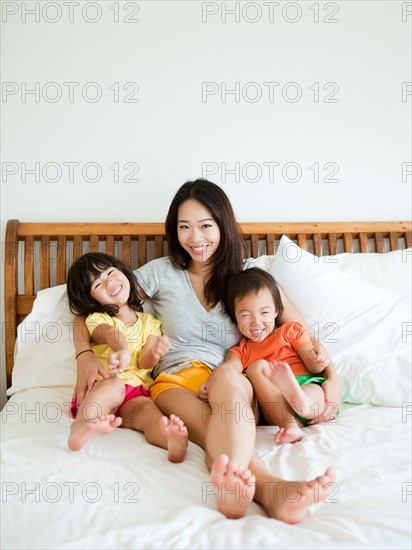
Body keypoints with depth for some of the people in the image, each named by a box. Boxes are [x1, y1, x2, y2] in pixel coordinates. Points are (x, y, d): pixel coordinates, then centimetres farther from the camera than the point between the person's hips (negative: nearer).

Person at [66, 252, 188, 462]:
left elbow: (144, 362, 5)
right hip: (100, 387, -1)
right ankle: (82, 426, -60)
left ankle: (172, 440, -60)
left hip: (136, 394, 2)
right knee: (114, 385, -35)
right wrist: (122, 350, -40)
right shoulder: (97, 320, 12)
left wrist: (154, 353, -22)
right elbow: (111, 333, -15)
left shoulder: (149, 322, 20)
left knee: (148, 410, -31)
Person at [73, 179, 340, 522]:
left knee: (227, 376, -38)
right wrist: (85, 355, -6)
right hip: (175, 382, 0)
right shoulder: (161, 273, 11)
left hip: (234, 387, 0)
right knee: (222, 432, -36)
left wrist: (332, 377, -4)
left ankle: (234, 482, -64)